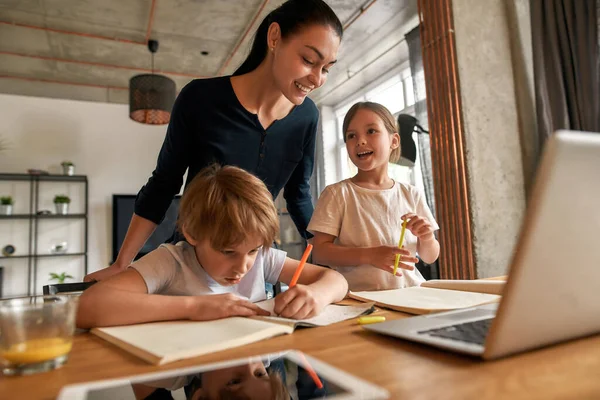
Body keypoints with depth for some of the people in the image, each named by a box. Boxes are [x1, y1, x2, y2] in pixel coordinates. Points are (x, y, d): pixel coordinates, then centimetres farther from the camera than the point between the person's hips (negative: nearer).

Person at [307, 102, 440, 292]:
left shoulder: (411, 194, 8)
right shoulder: (337, 193, -2)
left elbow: (430, 257, 14)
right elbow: (319, 252, -8)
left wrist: (427, 238, -8)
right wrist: (368, 255, -19)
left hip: (410, 293, 2)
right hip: (360, 298, -2)